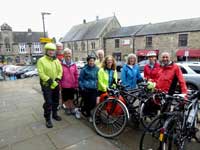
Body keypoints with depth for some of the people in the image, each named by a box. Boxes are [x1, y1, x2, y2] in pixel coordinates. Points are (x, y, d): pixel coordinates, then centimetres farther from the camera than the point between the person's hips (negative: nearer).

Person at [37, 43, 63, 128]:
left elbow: (60, 71, 6)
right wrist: (50, 80, -22)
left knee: (56, 101, 17)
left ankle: (54, 114, 37)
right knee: (48, 102, -5)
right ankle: (48, 119, 11)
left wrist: (58, 79, -10)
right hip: (46, 85, -5)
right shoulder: (41, 60, -9)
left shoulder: (56, 60, 7)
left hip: (56, 84, 6)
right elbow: (41, 73, -16)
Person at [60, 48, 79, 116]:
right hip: (64, 86, -2)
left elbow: (76, 75, 6)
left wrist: (76, 85, 6)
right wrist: (60, 85, -5)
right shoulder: (61, 64, -8)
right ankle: (67, 108, 31)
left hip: (72, 85, 3)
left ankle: (72, 108, 33)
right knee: (65, 98, 12)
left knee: (71, 98, 17)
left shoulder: (74, 65, 1)